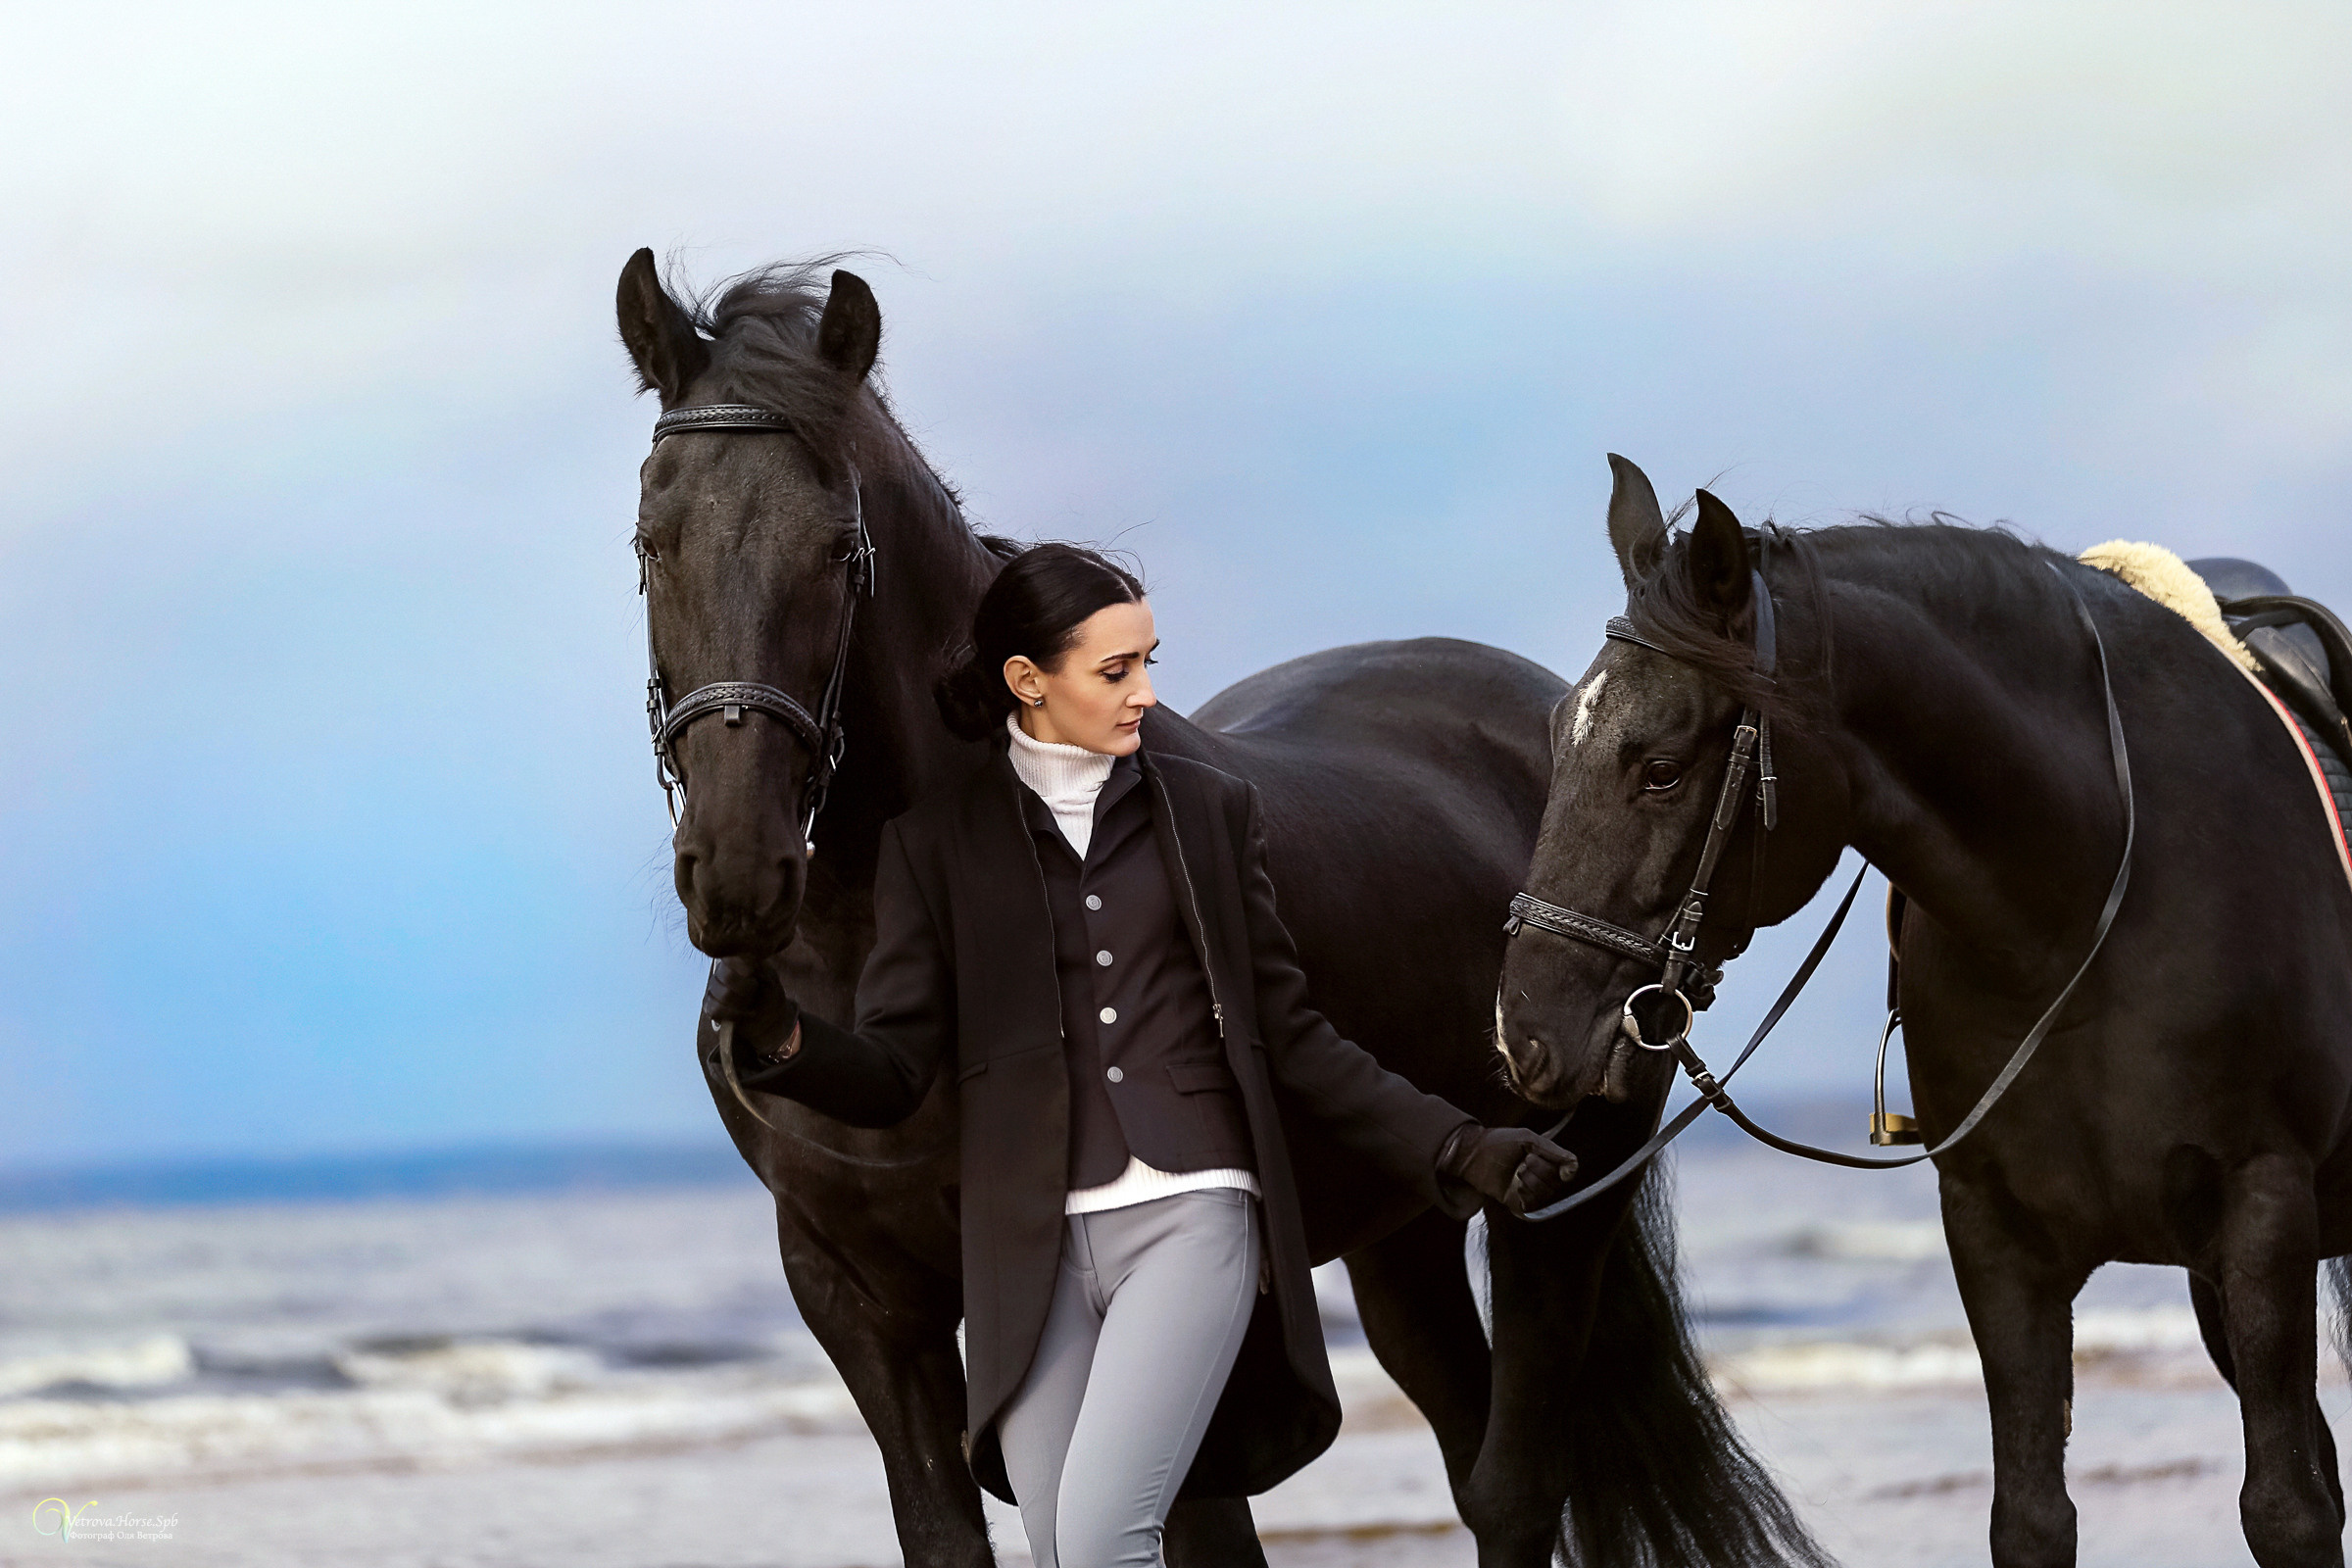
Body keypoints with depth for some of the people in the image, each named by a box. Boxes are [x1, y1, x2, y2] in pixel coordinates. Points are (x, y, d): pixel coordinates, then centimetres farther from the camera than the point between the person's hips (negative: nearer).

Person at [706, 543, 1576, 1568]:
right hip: (1035, 1244, 1)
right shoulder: (936, 845, 7)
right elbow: (890, 1077, 1)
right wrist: (778, 1041, -19)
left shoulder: (1210, 812, 11)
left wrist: (1455, 1150, 6)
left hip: (1192, 1214, -1)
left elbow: (1291, 1041, 14)